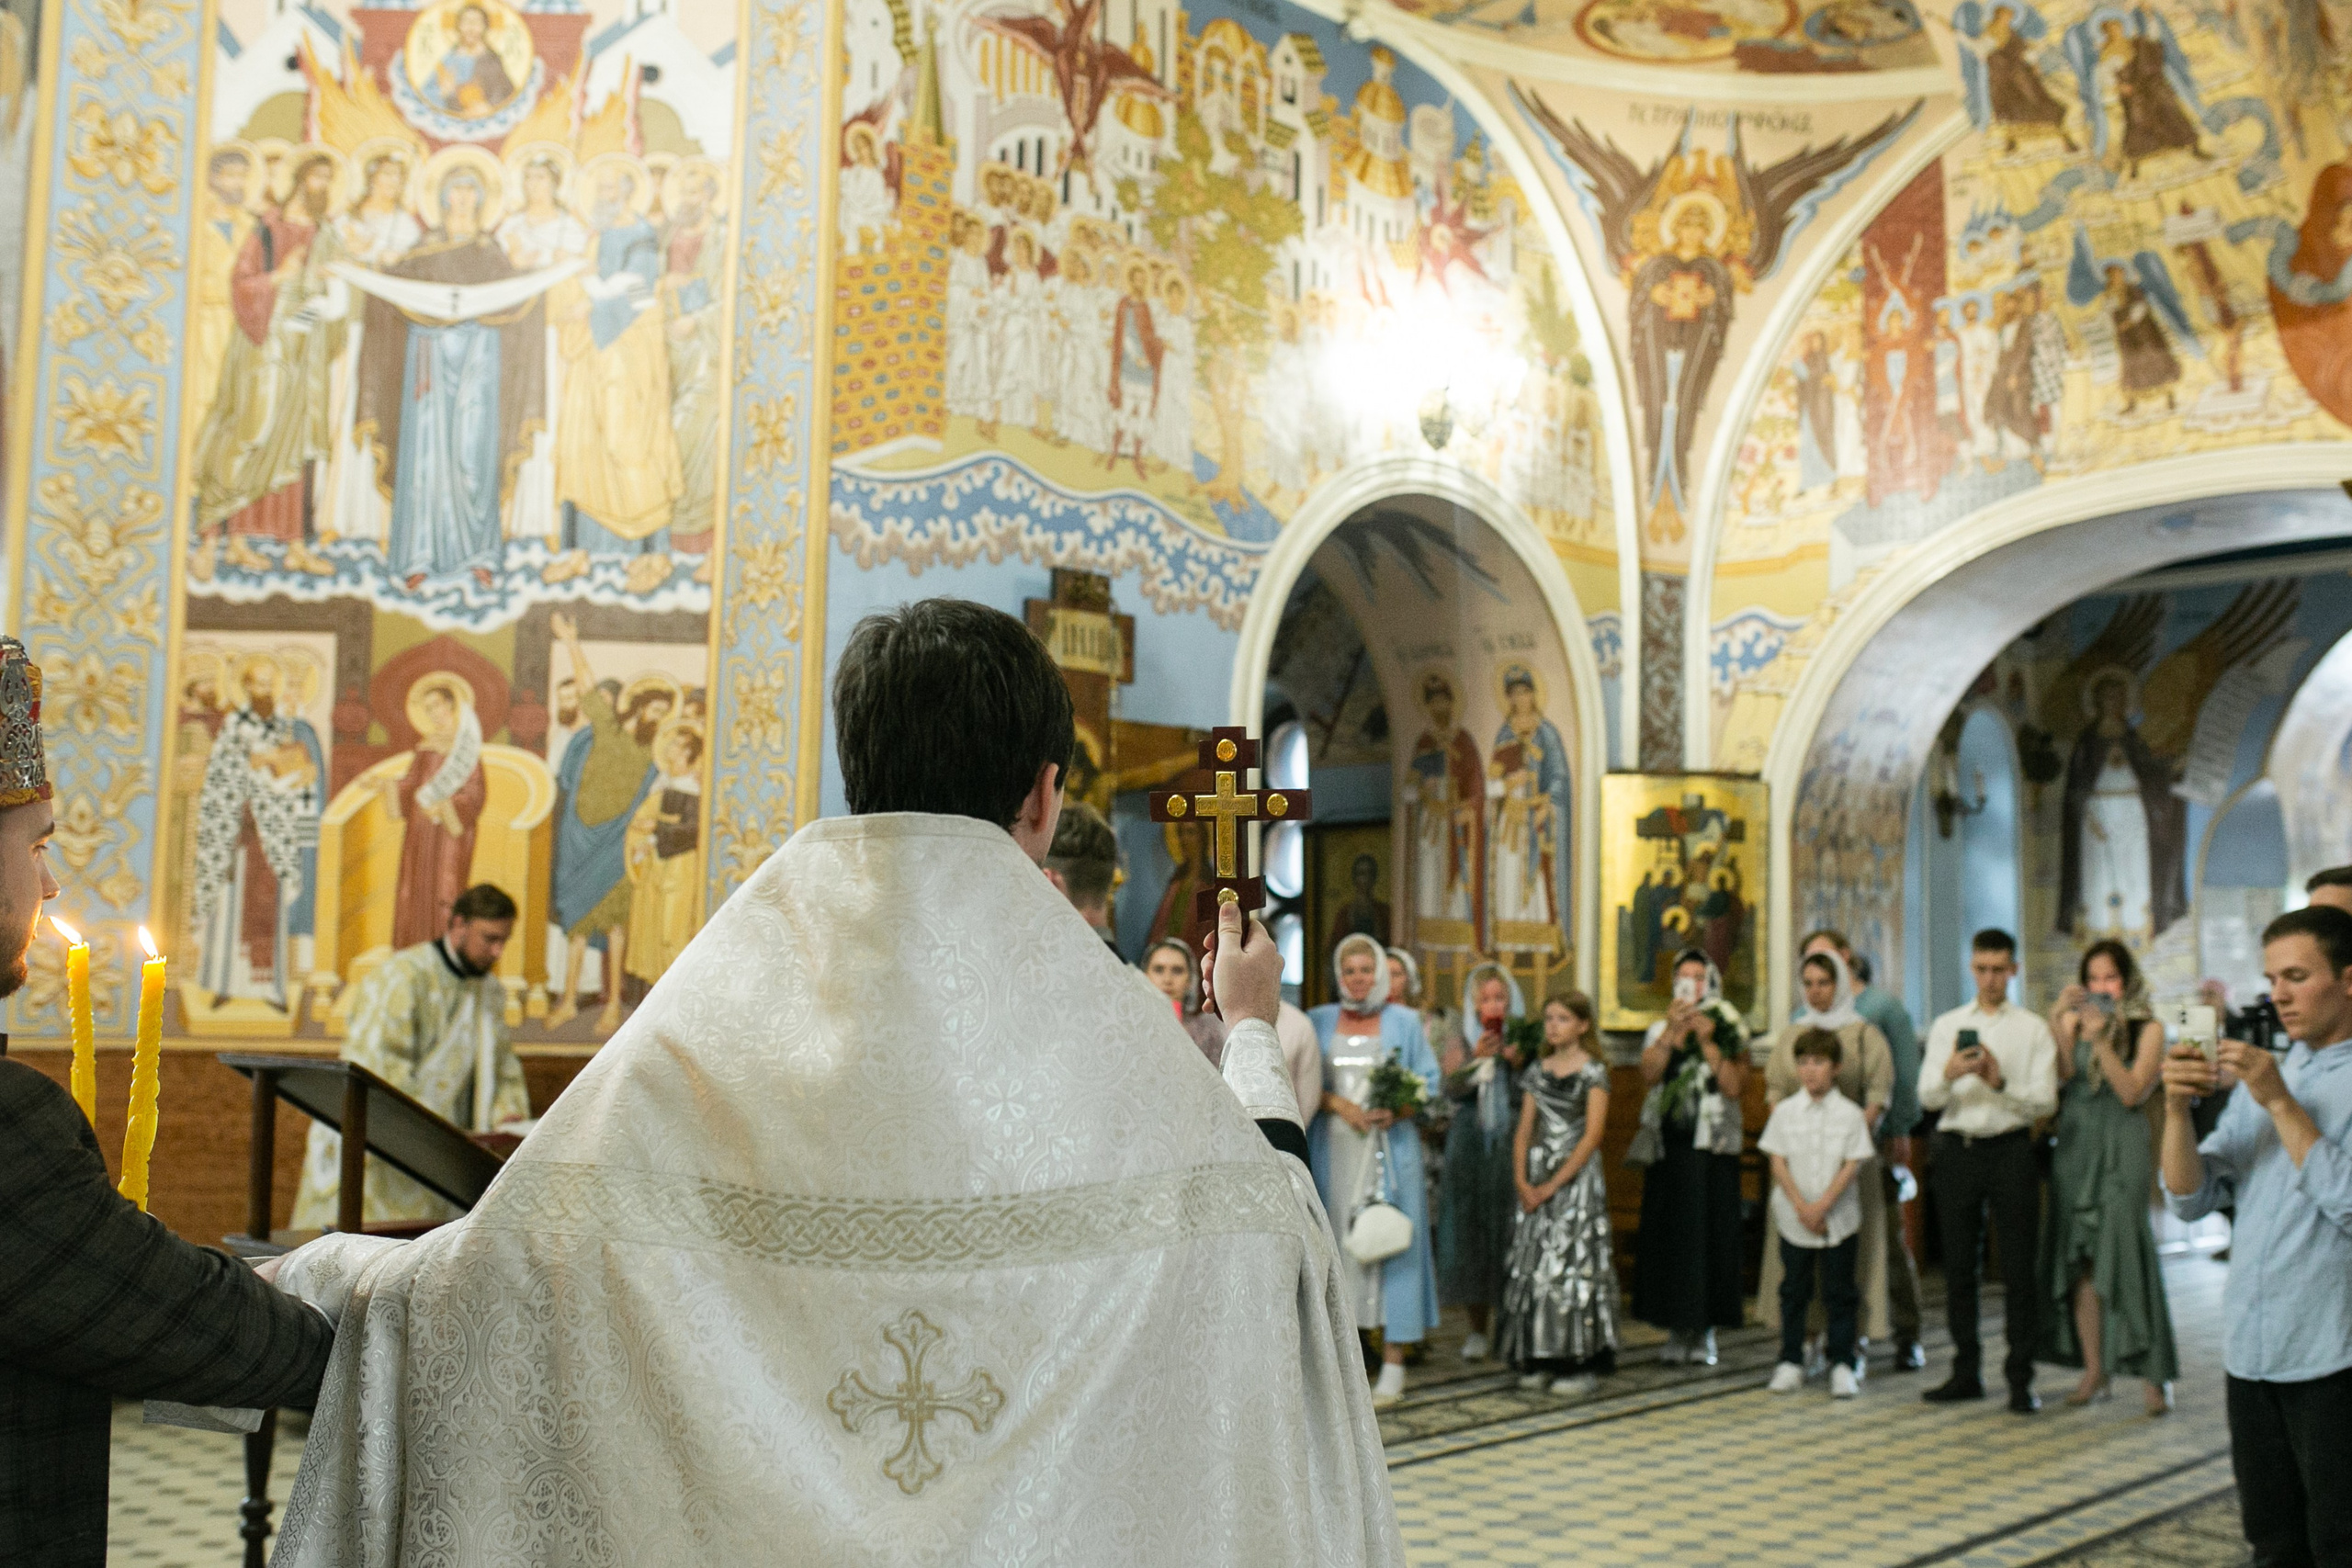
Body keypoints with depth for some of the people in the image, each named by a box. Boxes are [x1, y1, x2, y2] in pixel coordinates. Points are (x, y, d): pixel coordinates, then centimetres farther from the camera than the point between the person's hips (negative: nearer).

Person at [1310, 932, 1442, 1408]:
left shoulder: (1404, 1022, 5)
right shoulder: (1319, 1021, 9)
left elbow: (1430, 1080, 4)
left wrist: (1399, 1108, -14)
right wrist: (1341, 1105, -12)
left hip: (1389, 1149, -1)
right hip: (1333, 1150, 2)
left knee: (1389, 1242, -4)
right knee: (1334, 1242, 1)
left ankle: (1393, 1365, 0)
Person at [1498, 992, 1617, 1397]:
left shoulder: (1593, 1073, -4)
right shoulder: (1537, 1072, 11)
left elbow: (1592, 1136, -10)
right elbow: (1524, 1131, 10)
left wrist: (1553, 1185, -14)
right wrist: (1522, 1180, -5)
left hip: (1576, 1178, -5)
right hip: (1536, 1181, 5)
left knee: (1576, 1265, -5)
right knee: (1533, 1267, 4)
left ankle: (1582, 1364, 0)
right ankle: (1539, 1360, 11)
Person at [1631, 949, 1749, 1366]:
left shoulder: (1730, 1032, 5)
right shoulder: (1660, 1030, 11)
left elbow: (1735, 1086, -9)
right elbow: (1649, 1074, -8)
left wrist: (1707, 1042, -12)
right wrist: (1673, 1032, -15)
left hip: (1712, 1148, -2)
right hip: (1668, 1147, 2)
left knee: (1711, 1234, -2)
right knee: (1668, 1234, 1)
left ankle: (1705, 1332, 9)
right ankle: (1677, 1331, 10)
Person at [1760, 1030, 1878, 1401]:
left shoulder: (1850, 1114, -3)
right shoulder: (1785, 1112, 1)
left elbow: (1852, 1165, -7)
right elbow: (1778, 1163, -1)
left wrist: (1822, 1205, -15)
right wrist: (1802, 1207, -11)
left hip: (1839, 1219, -1)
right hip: (1793, 1219, 1)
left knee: (1839, 1292, 3)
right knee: (1794, 1290, 8)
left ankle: (1842, 1364, 11)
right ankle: (1790, 1362, 17)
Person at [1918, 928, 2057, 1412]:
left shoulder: (2033, 1030, 4)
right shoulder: (1947, 1026, 11)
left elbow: (2045, 1101, -6)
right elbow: (1927, 1096, 1)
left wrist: (2001, 1083, -21)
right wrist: (1949, 1074, -20)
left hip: (2010, 1149, -2)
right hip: (1957, 1149, 3)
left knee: (2018, 1268, -2)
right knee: (1958, 1266, 7)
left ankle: (2021, 1377, 6)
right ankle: (1966, 1372, 17)